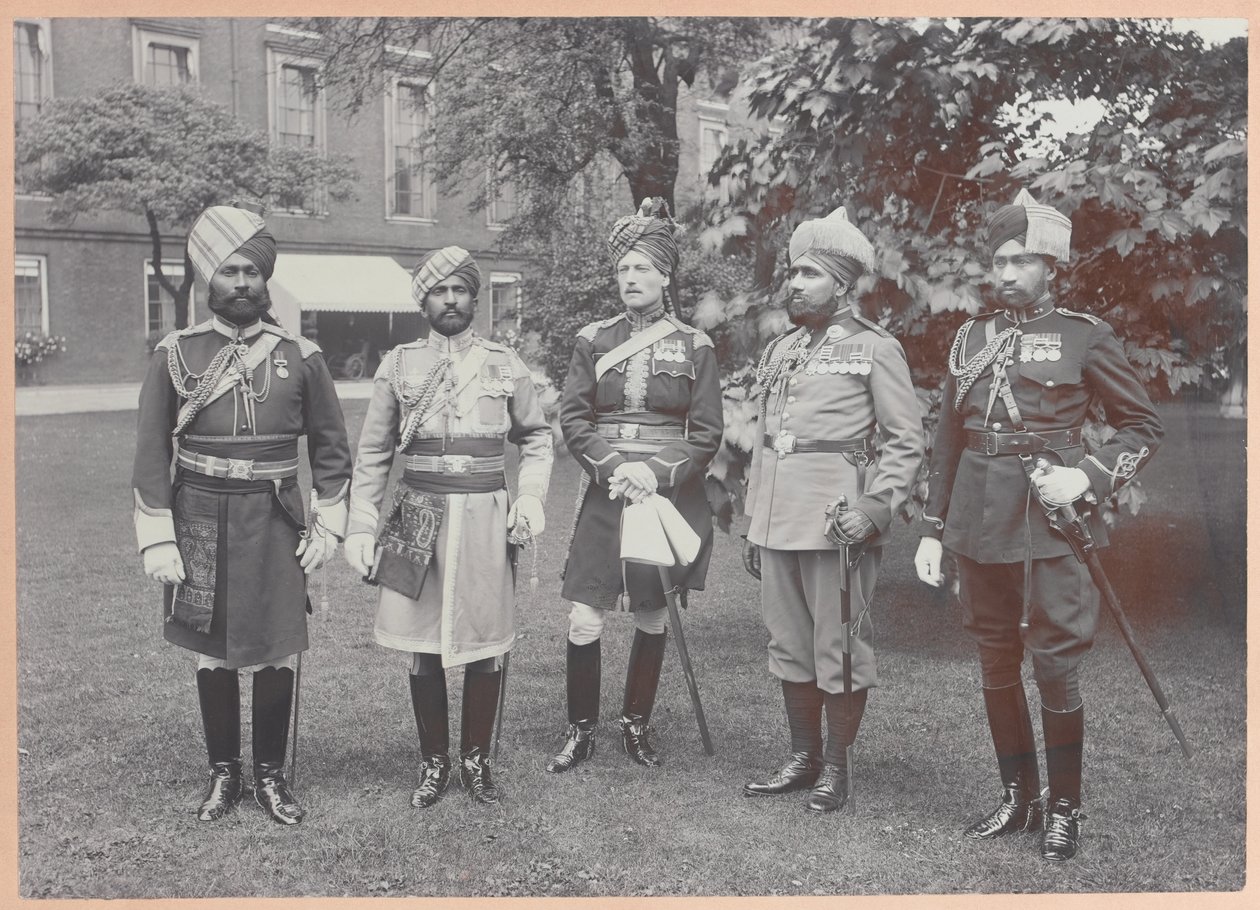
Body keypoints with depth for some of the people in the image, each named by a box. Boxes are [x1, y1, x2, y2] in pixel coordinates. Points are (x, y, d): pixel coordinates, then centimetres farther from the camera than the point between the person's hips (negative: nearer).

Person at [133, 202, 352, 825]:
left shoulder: (300, 356, 1)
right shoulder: (174, 355, 0)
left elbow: (331, 446, 7)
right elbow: (152, 453, 0)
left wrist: (327, 525, 1)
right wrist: (158, 540, -5)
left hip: (275, 523, 0)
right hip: (201, 523, 0)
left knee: (278, 653, 4)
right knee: (212, 654, 9)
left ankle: (271, 775, 21)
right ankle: (222, 774, 25)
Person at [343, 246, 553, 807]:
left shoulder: (506, 365, 4)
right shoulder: (398, 366, 3)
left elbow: (538, 438, 13)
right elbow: (373, 455, 6)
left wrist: (531, 498, -2)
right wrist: (360, 528, 1)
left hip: (486, 518, 0)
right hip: (419, 518, 0)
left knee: (487, 645, 6)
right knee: (422, 647, 6)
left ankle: (476, 760, 23)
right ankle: (433, 763, 23)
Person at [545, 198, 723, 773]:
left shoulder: (694, 347, 1)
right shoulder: (593, 340, 5)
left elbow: (707, 433, -1)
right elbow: (572, 418, 1)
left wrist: (656, 472, -15)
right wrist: (612, 469, -14)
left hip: (670, 492, 0)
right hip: (605, 493, 0)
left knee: (652, 617, 9)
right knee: (584, 622, -5)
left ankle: (636, 727, 25)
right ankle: (581, 731, 12)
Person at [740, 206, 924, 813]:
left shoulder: (875, 348, -3)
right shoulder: (780, 351, 16)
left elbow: (906, 442, -4)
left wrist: (875, 508, -17)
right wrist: (753, 524, 18)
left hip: (836, 522, -6)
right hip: (778, 523, 6)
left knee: (840, 646, 2)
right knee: (789, 646, 13)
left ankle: (836, 767, 16)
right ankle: (803, 758, 26)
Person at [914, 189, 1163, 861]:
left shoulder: (1085, 337, -1)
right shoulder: (971, 338, 11)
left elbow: (1143, 425, 4)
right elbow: (947, 442, 14)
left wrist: (1089, 477, -12)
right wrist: (933, 529, 11)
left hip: (1050, 522, -4)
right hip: (980, 523, 5)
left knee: (1055, 664, -1)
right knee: (996, 664, 11)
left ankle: (1064, 810, 16)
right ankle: (1017, 798, 27)